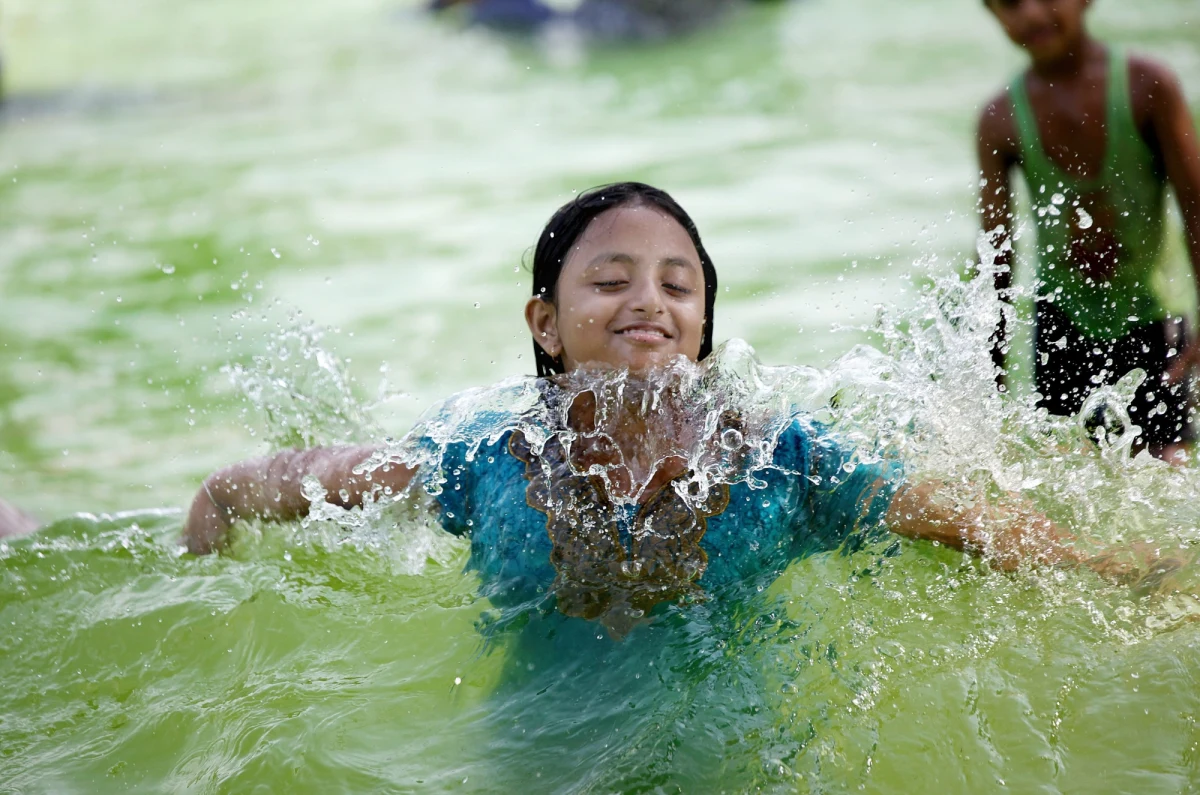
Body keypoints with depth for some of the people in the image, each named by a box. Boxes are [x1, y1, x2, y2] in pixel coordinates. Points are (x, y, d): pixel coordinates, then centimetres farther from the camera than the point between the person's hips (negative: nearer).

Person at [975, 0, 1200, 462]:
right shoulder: (1000, 121, -8)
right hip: (1062, 318, 2)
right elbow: (997, 252, 0)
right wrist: (991, 372, 1)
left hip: (1147, 315, -1)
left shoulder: (1146, 87, -13)